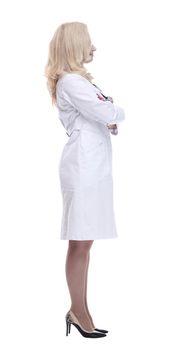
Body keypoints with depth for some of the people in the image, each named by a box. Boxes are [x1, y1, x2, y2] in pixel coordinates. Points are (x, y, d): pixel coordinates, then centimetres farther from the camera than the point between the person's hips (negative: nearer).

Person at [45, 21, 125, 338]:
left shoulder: (78, 80, 22)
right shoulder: (70, 81, -10)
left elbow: (105, 119, 20)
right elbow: (107, 114, -17)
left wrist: (111, 118, -3)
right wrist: (120, 111, 6)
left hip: (93, 166, 10)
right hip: (83, 167, -10)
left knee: (84, 242, 11)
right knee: (80, 243, -4)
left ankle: (79, 309, 19)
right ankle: (79, 313, 4)